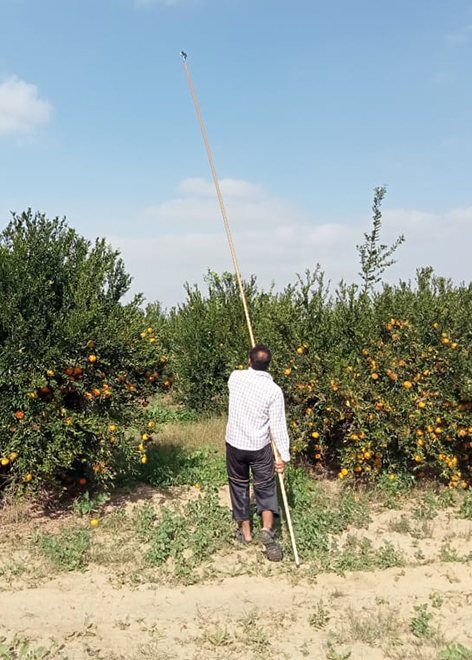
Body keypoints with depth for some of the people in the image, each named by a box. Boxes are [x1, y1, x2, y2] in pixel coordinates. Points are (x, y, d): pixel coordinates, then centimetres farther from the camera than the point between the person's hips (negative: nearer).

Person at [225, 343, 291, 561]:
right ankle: (267, 529, -7)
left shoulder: (235, 377, -11)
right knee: (265, 488, 12)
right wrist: (283, 455, -5)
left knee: (239, 486, 17)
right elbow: (278, 426, -13)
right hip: (260, 447, -2)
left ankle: (245, 531, 28)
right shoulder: (274, 390, -16)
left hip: (234, 443, 2)